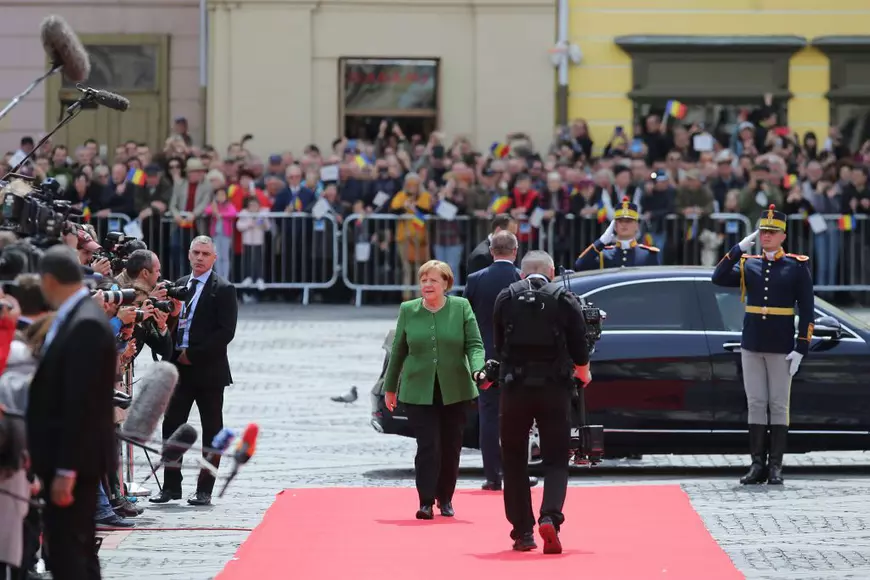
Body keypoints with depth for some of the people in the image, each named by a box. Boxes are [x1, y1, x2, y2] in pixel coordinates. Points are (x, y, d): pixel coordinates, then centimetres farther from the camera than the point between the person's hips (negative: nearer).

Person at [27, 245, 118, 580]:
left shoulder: (85, 325, -19)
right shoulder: (71, 318, 10)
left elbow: (81, 403, -22)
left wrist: (65, 470, -22)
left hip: (76, 460, -10)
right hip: (65, 459, 10)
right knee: (77, 551, 15)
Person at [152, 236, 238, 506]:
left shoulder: (223, 290, -5)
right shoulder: (179, 285, 13)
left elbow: (226, 331, -13)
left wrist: (193, 355, -14)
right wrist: (174, 354, -2)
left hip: (208, 370, -5)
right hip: (179, 367, 5)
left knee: (211, 430, 2)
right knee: (171, 426, 2)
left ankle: (205, 489, 6)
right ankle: (171, 486, 9)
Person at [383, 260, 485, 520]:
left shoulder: (461, 308, 0)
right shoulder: (408, 310, 4)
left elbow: (474, 345, -1)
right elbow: (398, 351, 11)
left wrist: (477, 370, -20)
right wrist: (390, 387, 16)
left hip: (455, 391, 1)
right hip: (419, 392, -1)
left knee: (451, 448, 8)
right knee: (428, 447, -10)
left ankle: (445, 499, 24)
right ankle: (426, 502, -9)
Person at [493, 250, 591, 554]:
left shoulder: (506, 298, 2)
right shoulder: (565, 300, -1)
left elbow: (498, 345, 11)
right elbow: (579, 349, 1)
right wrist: (583, 374, 23)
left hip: (515, 388, 1)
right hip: (554, 389, -1)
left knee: (515, 461, 12)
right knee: (556, 460, 6)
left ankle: (523, 532, 10)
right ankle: (550, 517, -18)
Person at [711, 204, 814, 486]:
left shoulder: (798, 266, 1)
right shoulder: (748, 264, 8)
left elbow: (807, 310, -1)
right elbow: (719, 278, -7)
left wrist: (801, 348, -8)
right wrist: (740, 247, -13)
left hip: (781, 349, -3)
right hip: (751, 346, 3)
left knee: (779, 406, 0)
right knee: (756, 405, 3)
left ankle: (775, 466, 3)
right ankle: (758, 464, 6)